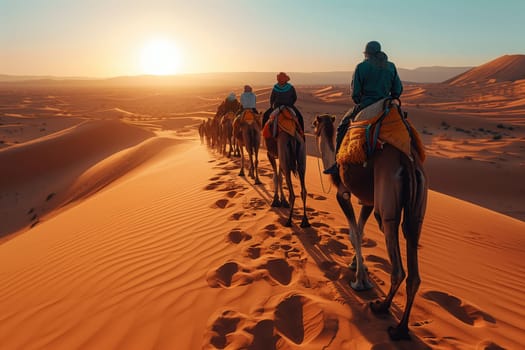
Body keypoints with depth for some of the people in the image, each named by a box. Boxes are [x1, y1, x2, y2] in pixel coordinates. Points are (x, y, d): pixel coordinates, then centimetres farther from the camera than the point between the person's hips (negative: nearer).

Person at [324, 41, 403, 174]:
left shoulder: (362, 67, -5)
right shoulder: (391, 66, 7)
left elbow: (355, 93, -6)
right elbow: (398, 90, 6)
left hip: (365, 106, -4)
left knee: (343, 125, 13)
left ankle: (338, 163, 3)